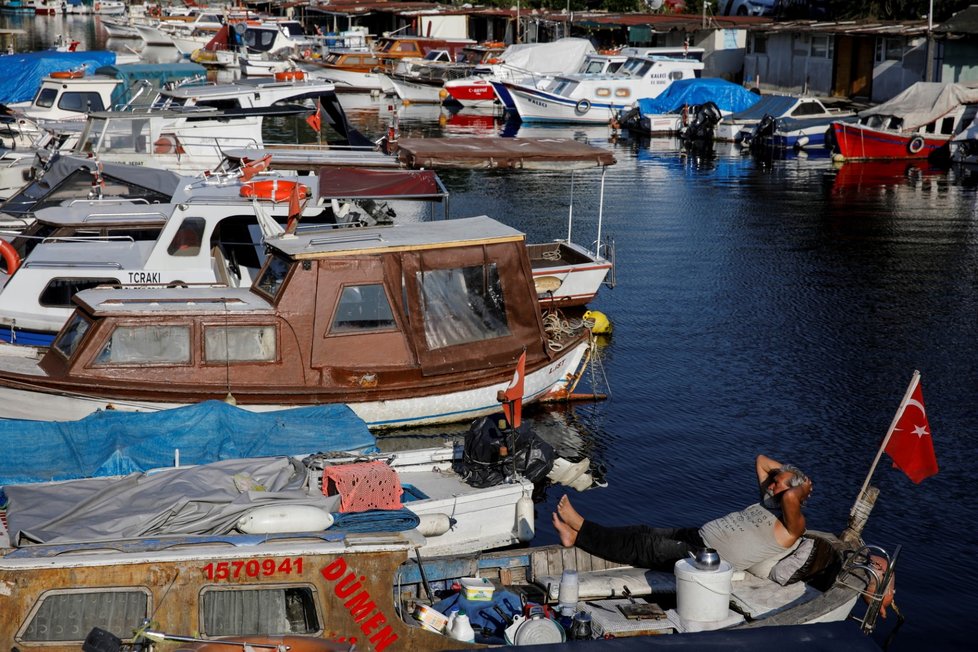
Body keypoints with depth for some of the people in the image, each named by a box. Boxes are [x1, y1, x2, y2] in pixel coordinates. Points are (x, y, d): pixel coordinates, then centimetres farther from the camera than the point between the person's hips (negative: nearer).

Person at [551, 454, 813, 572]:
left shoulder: (792, 526, -12)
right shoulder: (768, 501, 17)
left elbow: (790, 497, -35)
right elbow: (761, 461, 30)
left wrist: (802, 488, -14)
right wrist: (787, 472, 18)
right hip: (699, 535, 9)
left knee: (645, 547, -12)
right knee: (644, 534, -1)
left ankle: (578, 534, -9)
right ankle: (580, 530, -1)